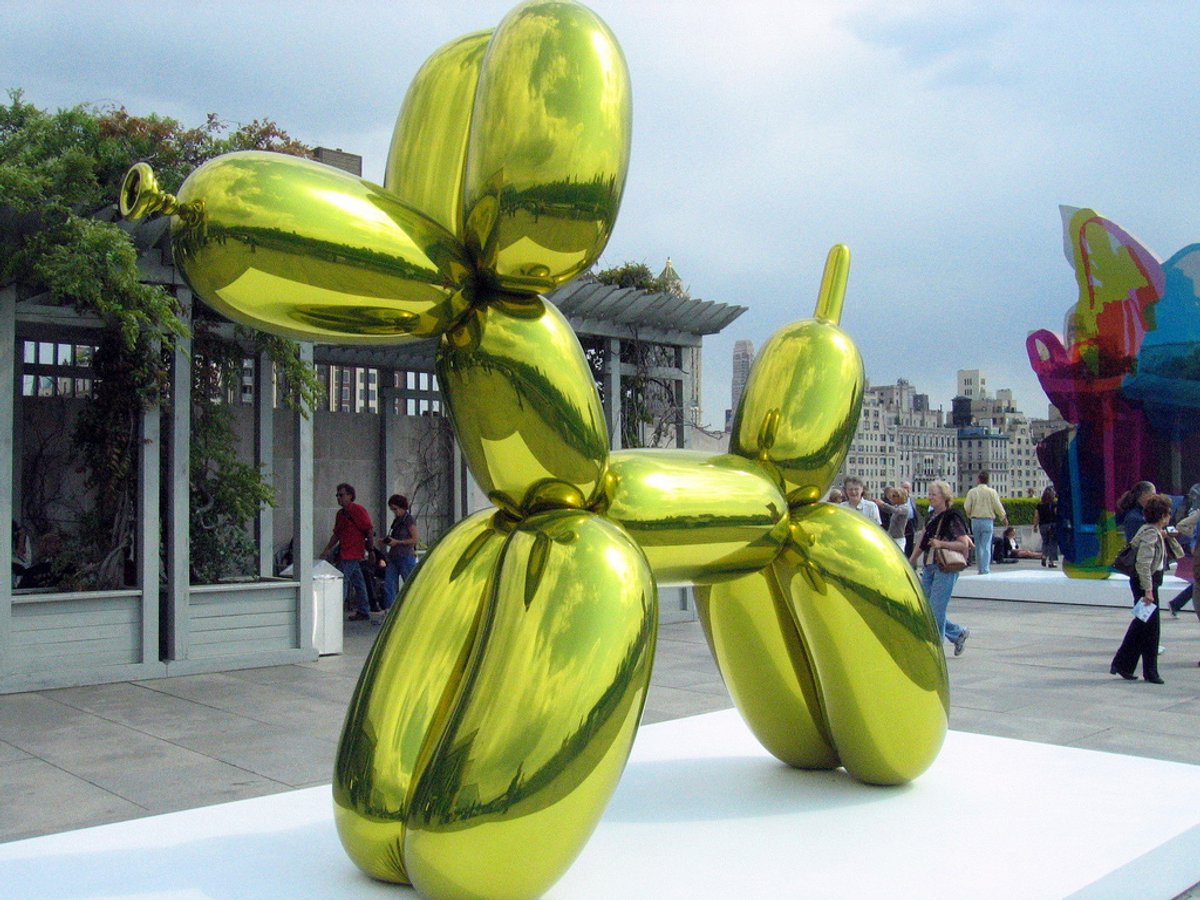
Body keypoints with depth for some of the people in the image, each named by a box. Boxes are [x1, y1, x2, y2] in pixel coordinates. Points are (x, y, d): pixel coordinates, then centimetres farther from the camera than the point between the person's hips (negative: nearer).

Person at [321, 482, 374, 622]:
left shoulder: (358, 511, -11)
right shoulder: (340, 513, 16)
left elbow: (370, 530, -13)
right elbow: (337, 534, 23)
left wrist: (369, 547, -7)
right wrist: (327, 549, 17)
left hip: (351, 555, -9)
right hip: (344, 554, 9)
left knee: (342, 582, -11)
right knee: (358, 583, 11)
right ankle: (364, 613, 16)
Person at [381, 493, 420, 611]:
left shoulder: (409, 520, -8)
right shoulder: (397, 520, 16)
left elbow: (415, 539, -13)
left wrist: (396, 542, -16)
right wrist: (388, 541, 6)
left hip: (406, 556, -8)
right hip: (394, 557, 8)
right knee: (388, 584, -1)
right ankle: (389, 609, -2)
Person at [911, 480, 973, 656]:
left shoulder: (953, 518, -10)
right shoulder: (931, 516, 13)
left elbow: (964, 544, -14)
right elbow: (921, 542, 20)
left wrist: (941, 544, -23)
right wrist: (911, 562, 18)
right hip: (928, 567, 8)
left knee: (936, 609, -6)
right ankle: (959, 633, 26)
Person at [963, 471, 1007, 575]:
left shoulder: (972, 492, 0)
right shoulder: (992, 492, -4)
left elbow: (966, 507, -1)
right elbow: (998, 507, -3)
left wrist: (970, 516, 20)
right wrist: (1004, 518, 13)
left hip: (975, 521, 2)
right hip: (988, 521, -2)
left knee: (978, 546, 12)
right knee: (986, 546, -2)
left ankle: (980, 568, 16)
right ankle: (985, 569, -9)